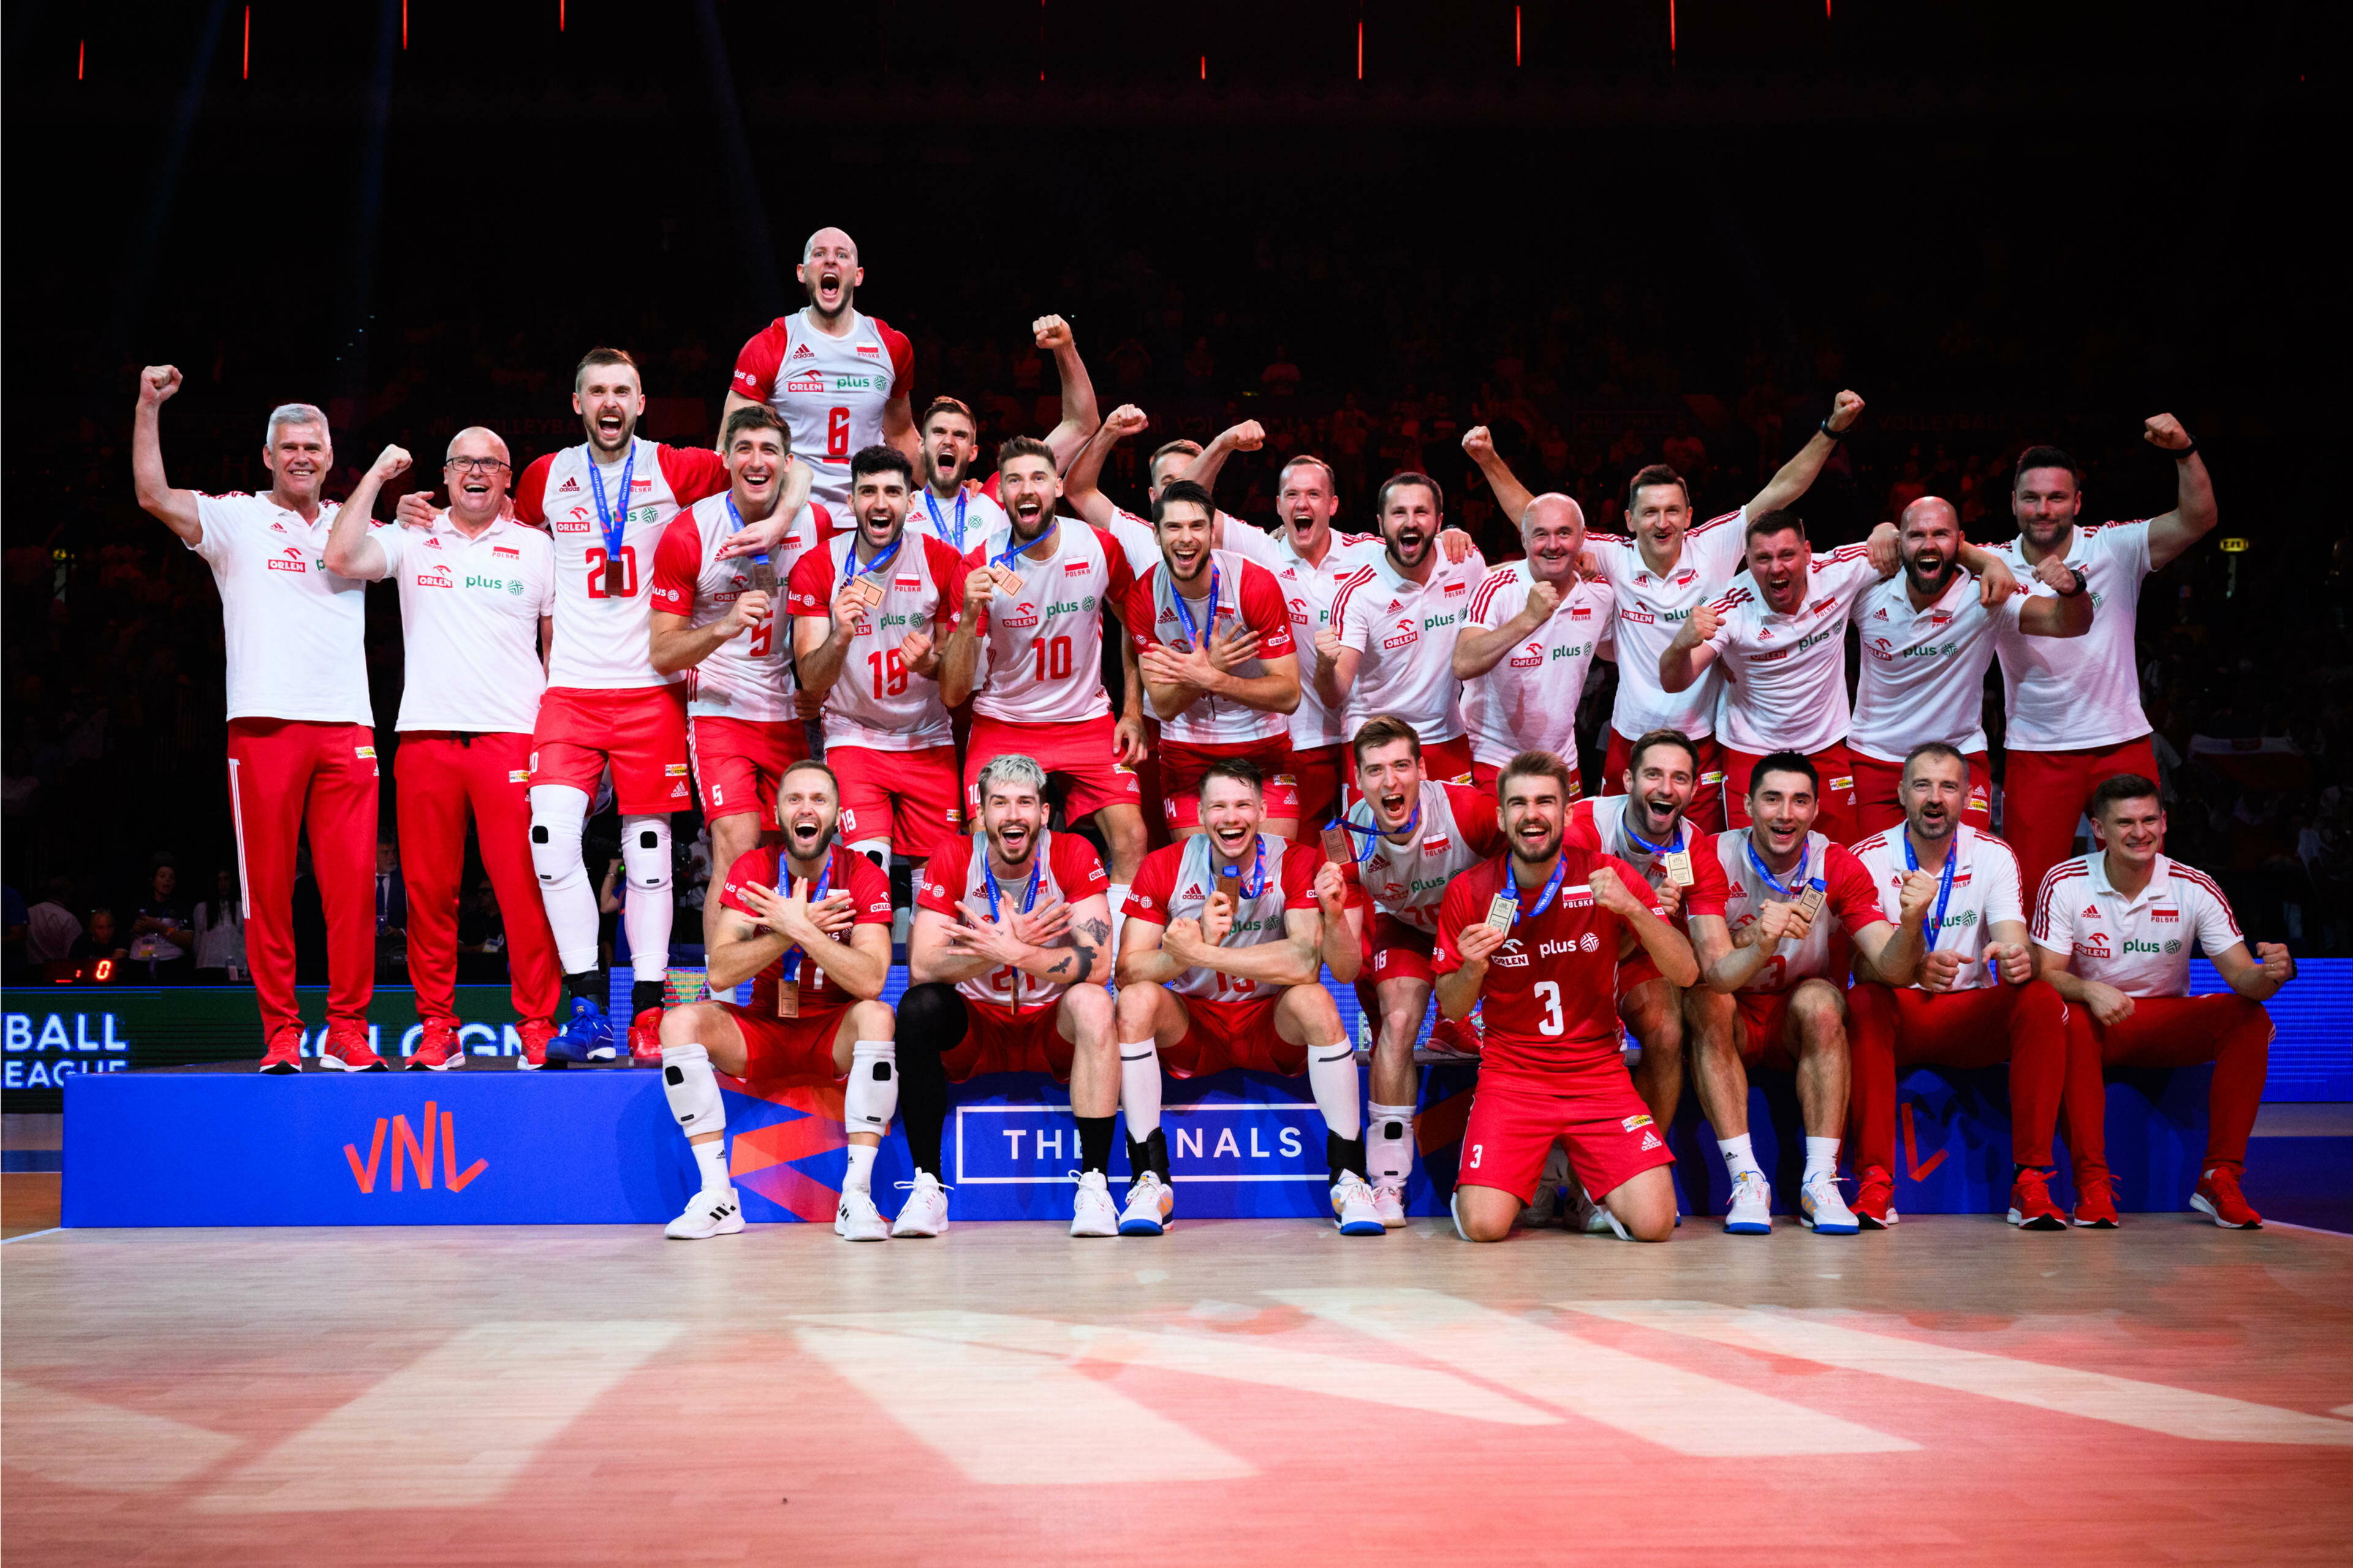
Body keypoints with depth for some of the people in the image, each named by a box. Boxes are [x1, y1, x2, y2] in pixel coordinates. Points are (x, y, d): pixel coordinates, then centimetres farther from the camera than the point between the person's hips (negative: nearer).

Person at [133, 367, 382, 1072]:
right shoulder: (236, 519, 9)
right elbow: (153, 495, -2)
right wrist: (149, 406, -7)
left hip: (346, 724, 2)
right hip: (265, 723, -2)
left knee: (352, 885, -3)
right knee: (269, 887, -1)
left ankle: (348, 1029, 4)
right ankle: (281, 1032, 6)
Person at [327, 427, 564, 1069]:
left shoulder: (537, 548, 12)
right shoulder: (414, 541, 12)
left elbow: (559, 648, 14)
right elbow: (341, 558, -4)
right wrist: (376, 477, 2)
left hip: (511, 736, -1)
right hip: (426, 734, 1)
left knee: (526, 887, -8)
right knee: (428, 889, 2)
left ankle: (537, 1027, -2)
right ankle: (437, 1029, 10)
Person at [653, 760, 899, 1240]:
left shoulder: (863, 876, -9)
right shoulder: (752, 869, -3)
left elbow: (871, 981, -23)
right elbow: (719, 973, -15)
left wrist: (800, 928, -28)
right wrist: (795, 929, -24)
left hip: (836, 1037, -2)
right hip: (763, 1031, 2)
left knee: (877, 1017, -34)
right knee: (681, 1021, -23)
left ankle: (856, 1196, -31)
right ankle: (718, 1198, -22)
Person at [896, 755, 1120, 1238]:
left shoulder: (1073, 856, -10)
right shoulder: (952, 861, -7)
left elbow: (1097, 965, -21)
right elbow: (921, 967, -18)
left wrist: (1008, 950, -31)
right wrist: (1010, 940, -29)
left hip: (1053, 1031, -1)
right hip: (975, 1030, 1)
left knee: (1092, 1001, -31)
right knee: (919, 1007, -28)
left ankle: (1095, 1183, -26)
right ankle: (927, 1186, -21)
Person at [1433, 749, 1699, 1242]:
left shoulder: (1607, 877, -5)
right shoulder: (1470, 892, -4)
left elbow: (1685, 973, -9)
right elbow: (1451, 1008, 5)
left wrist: (1631, 908, -24)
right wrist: (1473, 970, -17)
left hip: (1599, 1076, 0)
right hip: (1510, 1077, 0)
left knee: (1654, 1223, -17)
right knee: (1483, 1228, -19)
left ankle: (1591, 1184, 17)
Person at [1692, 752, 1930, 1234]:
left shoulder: (1839, 868, -11)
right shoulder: (1717, 859, -15)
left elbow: (1892, 970, -21)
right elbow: (1714, 973, -27)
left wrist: (1911, 923, -43)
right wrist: (1761, 945, -49)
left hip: (1805, 1030, 0)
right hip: (1737, 1024, 0)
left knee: (1818, 999, -31)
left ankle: (1820, 1182, -30)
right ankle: (1746, 1180, -31)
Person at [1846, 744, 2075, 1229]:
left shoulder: (1994, 856, 0)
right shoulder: (1868, 858, -5)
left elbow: (2016, 947, -12)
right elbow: (1863, 965, -16)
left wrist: (2017, 961, -39)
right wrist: (1914, 968, -39)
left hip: (1972, 1015, 2)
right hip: (1899, 1014, -2)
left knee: (2042, 1001, -27)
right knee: (1862, 1003, -35)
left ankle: (2031, 1181, -26)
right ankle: (1875, 1183, -34)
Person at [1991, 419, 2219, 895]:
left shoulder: (2114, 548, -4)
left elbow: (2198, 520, -13)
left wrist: (2184, 450, -29)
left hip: (2122, 744, 0)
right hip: (2035, 752, 0)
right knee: (2031, 889, 1)